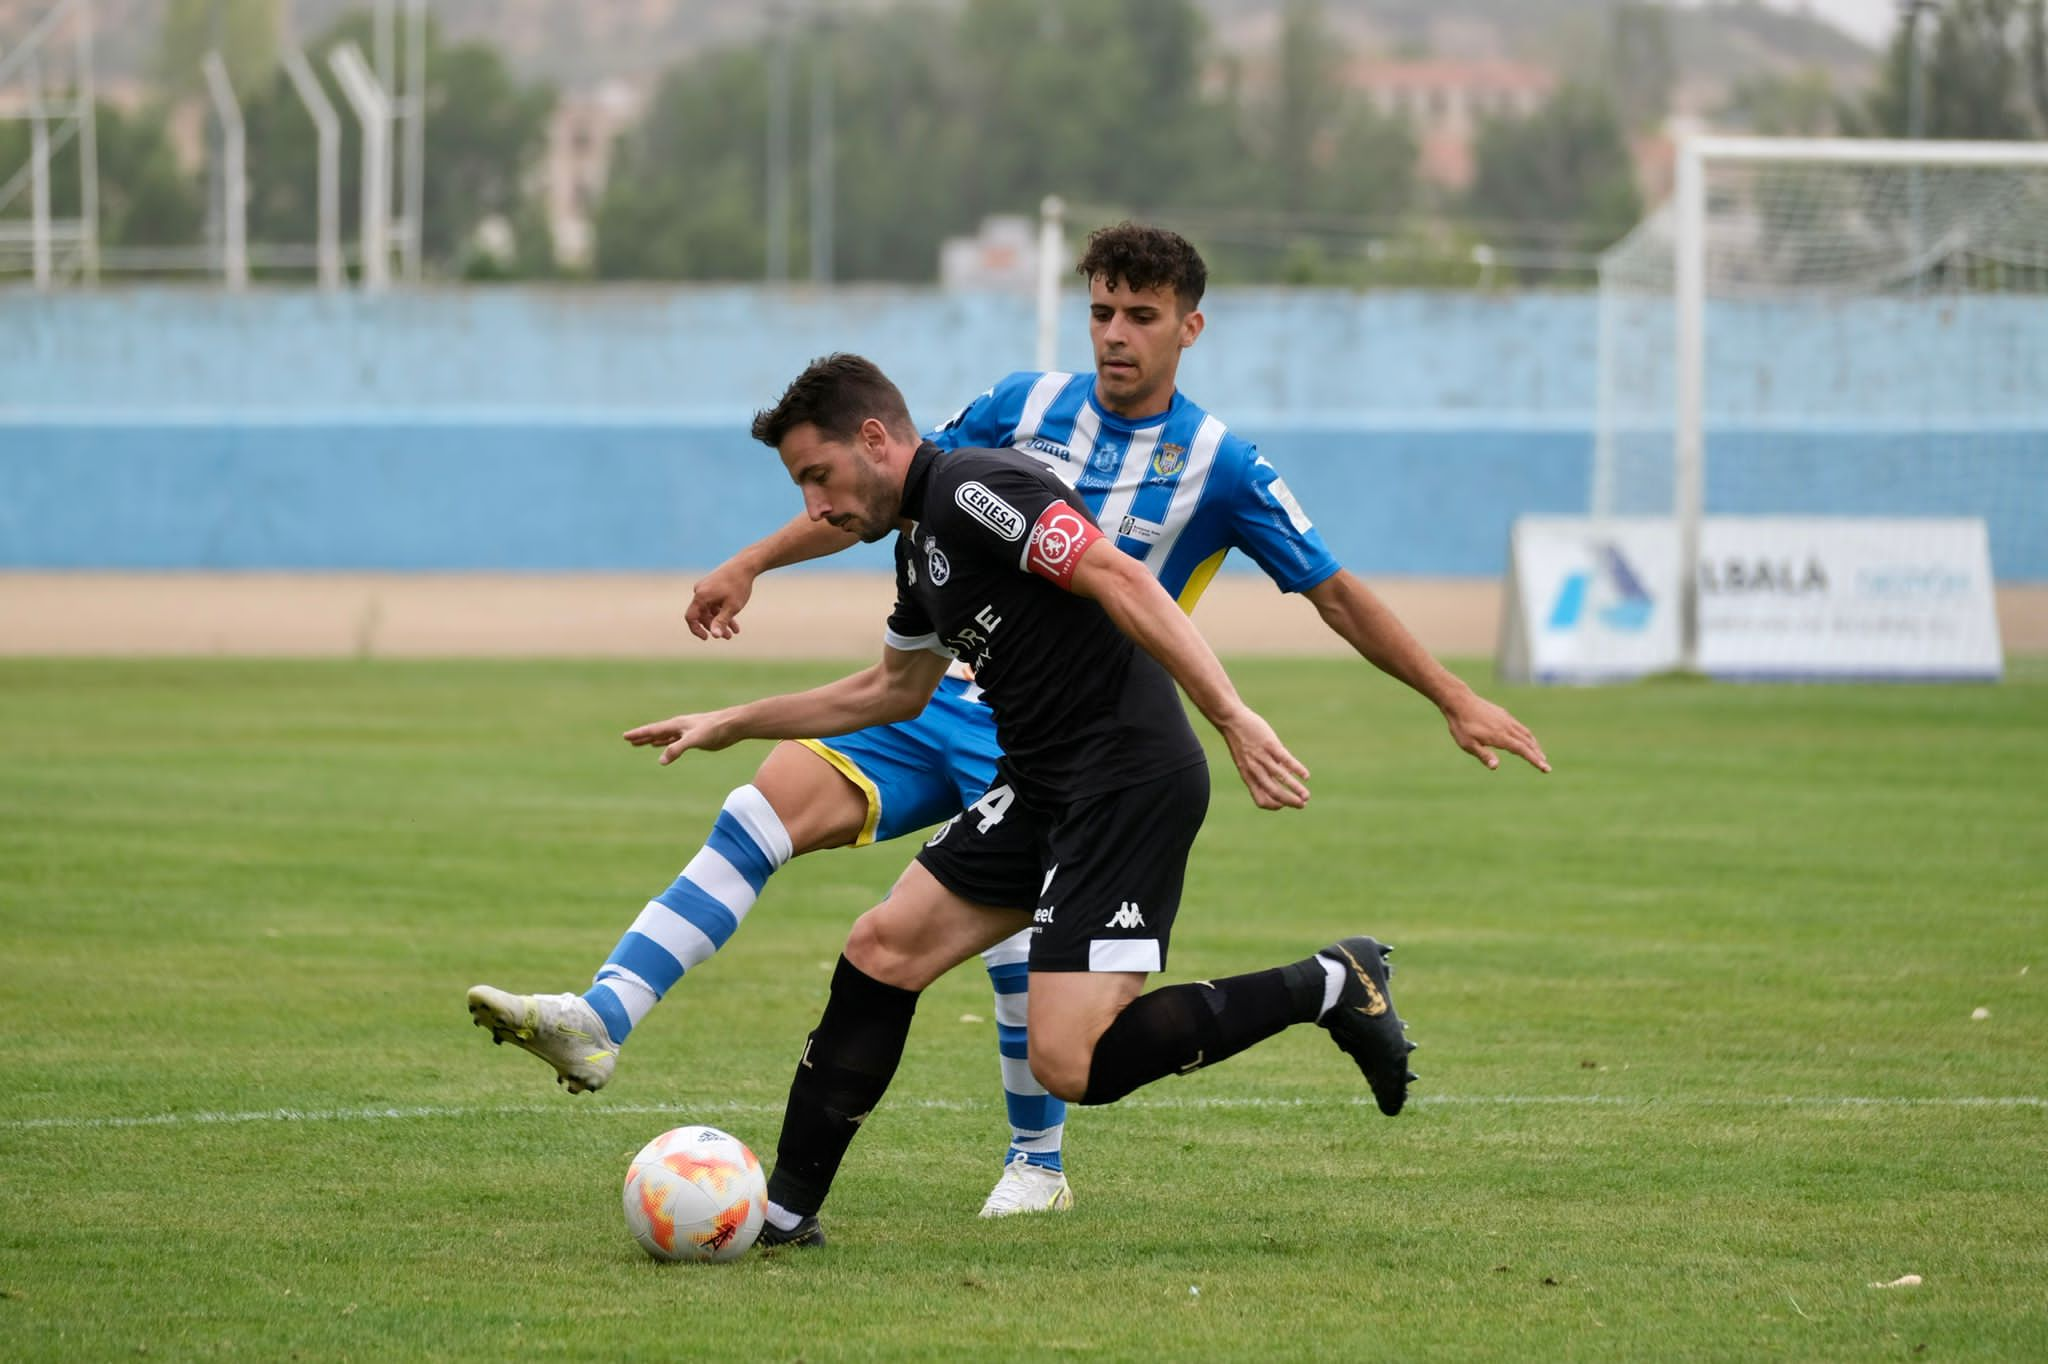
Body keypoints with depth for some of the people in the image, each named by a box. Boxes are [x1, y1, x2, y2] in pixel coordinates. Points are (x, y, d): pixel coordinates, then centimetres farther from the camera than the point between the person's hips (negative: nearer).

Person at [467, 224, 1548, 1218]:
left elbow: (1336, 596, 4)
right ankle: (600, 1020, -27)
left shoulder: (1218, 465, -2)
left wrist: (1458, 702, 2)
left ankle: (1039, 1162, 0)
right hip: (950, 697, 3)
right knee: (772, 798, -18)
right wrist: (750, 564, 13)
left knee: (1018, 923, -25)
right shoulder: (1028, 406, 7)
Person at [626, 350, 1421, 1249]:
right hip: (1042, 787, 10)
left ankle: (1328, 987, -4)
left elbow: (1121, 580, -25)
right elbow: (894, 692, 36)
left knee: (1071, 1065, -16)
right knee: (881, 951, 8)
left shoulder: (972, 490, -13)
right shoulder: (920, 542, 18)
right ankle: (784, 1211, 15)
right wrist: (732, 725, 39)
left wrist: (1232, 717, -33)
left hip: (1128, 781, -10)